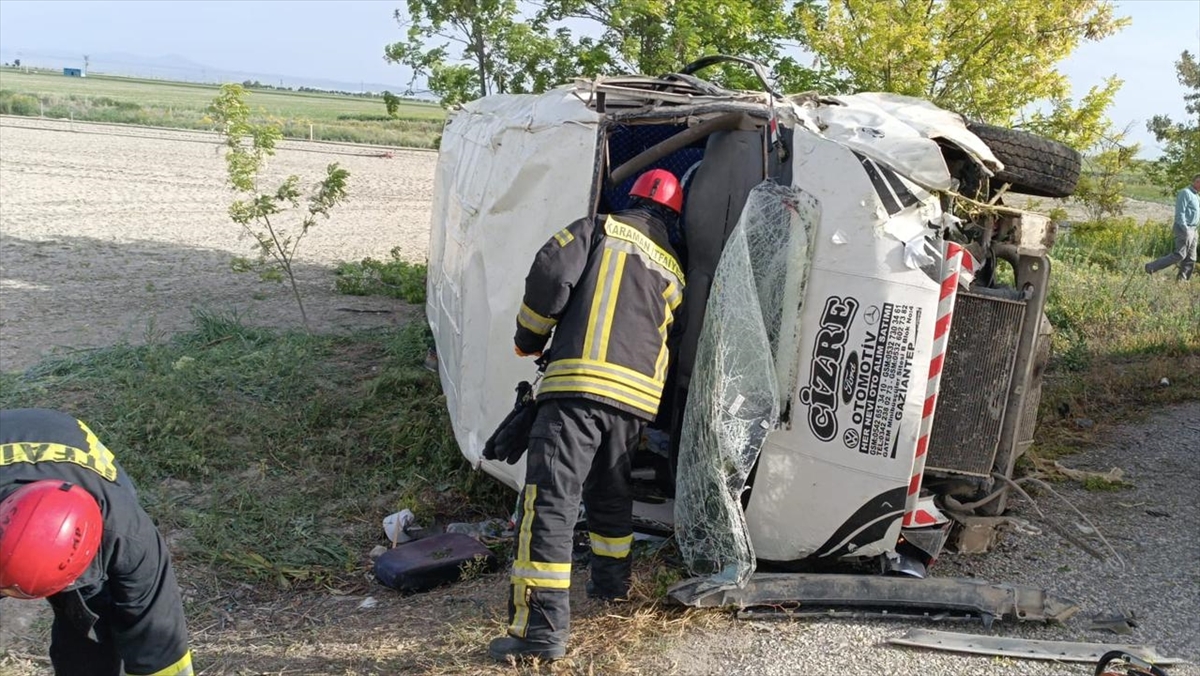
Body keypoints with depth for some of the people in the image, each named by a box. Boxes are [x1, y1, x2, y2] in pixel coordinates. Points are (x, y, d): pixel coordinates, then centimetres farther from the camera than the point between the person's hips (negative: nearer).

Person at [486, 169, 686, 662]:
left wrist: (530, 338, 10)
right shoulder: (674, 272, 24)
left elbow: (551, 273, -4)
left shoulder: (602, 229, 9)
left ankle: (542, 626, -13)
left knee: (550, 500, -9)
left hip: (580, 384, -6)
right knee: (610, 491, 28)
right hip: (637, 396, 6)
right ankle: (611, 582, 43)